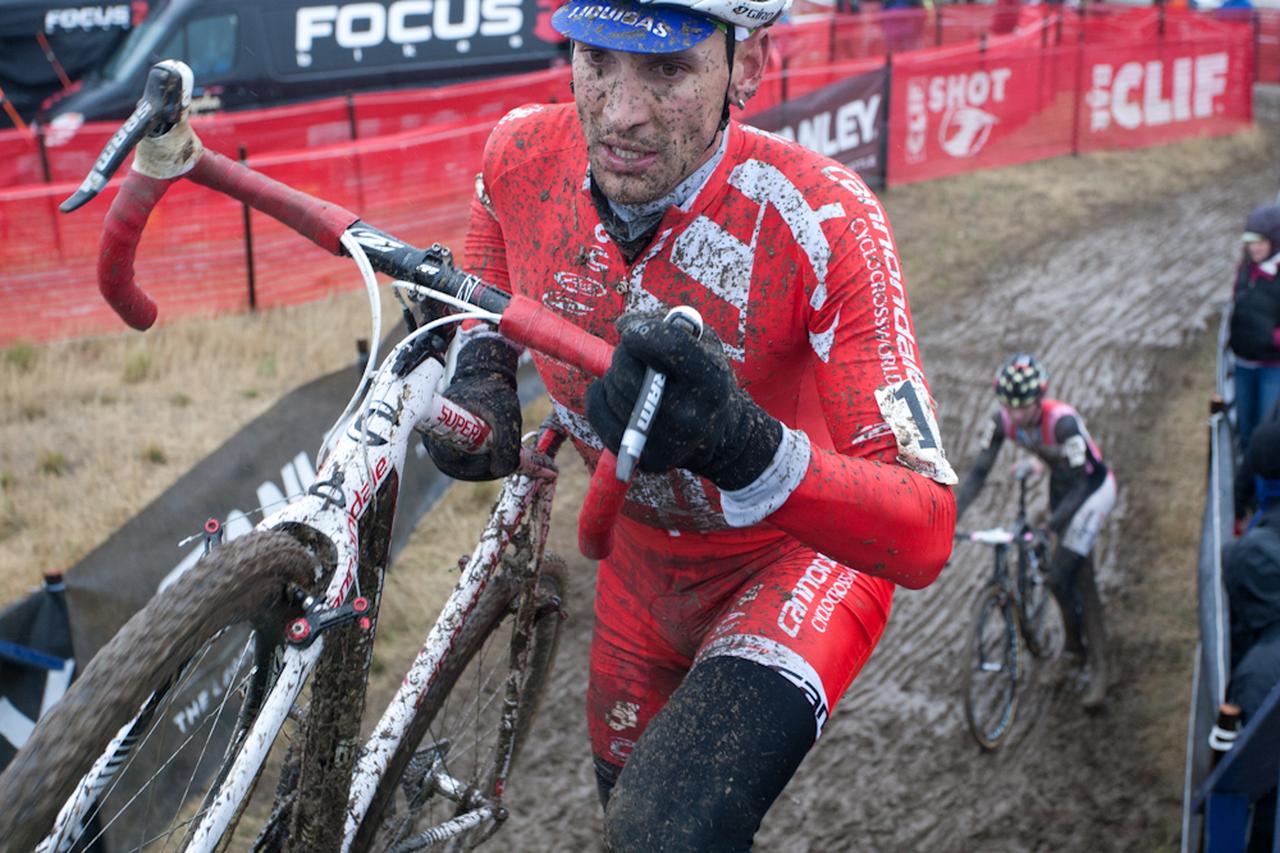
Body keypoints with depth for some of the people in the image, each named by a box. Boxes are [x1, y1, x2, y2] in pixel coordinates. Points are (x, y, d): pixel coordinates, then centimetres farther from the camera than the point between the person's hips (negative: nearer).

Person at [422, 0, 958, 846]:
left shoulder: (822, 223, -35)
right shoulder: (526, 153, -20)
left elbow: (924, 537, -39)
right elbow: (488, 279, 7)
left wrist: (741, 445, -55)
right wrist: (478, 370, -14)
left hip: (798, 553, -5)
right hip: (642, 551, 5)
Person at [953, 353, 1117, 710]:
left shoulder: (1062, 421, -36)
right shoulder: (1003, 420, -19)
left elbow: (1080, 485, -34)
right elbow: (978, 472, -17)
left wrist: (1050, 527, -46)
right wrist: (950, 516, -29)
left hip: (1093, 488, -6)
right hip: (1060, 484, 6)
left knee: (1060, 576, -13)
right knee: (1079, 575, 17)